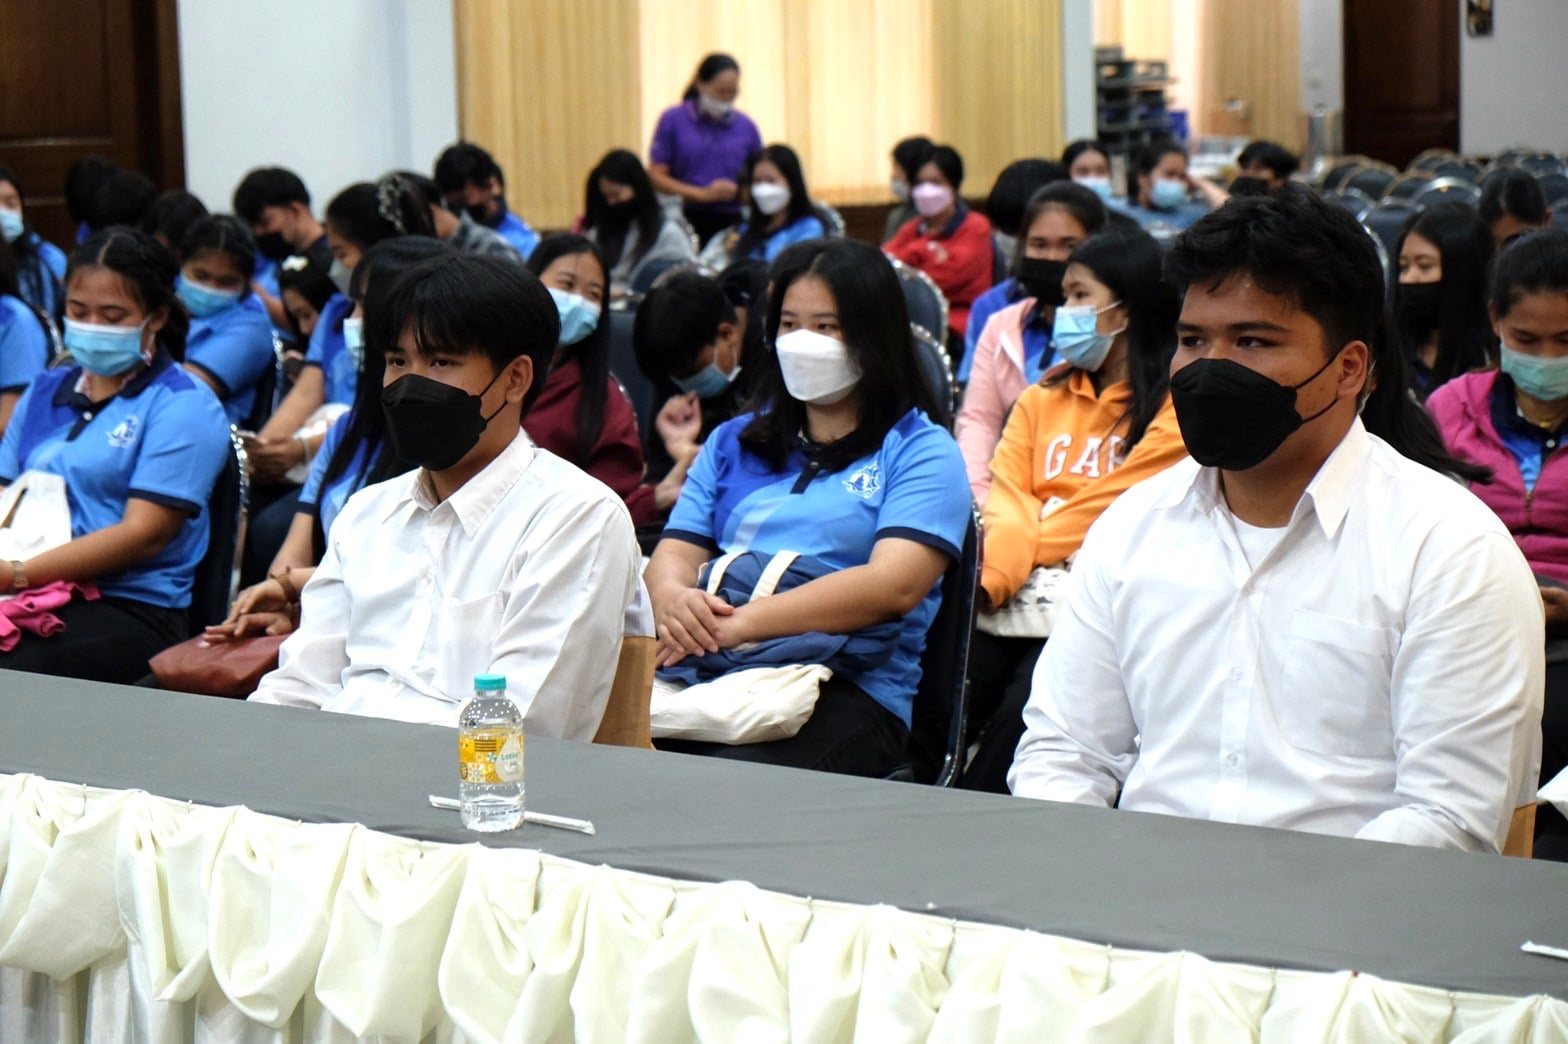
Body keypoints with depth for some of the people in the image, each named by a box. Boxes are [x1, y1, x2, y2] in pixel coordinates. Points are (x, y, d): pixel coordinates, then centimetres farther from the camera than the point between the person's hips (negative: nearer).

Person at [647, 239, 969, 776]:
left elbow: (894, 586, -8)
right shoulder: (734, 442, 27)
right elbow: (675, 554, 16)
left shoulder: (920, 452, 9)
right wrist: (672, 599, -11)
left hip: (850, 688, -4)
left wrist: (741, 623, -19)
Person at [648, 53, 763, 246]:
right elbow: (656, 176, 0)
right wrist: (702, 194, -11)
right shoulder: (673, 120, 3)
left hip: (733, 223, 1)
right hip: (688, 222, -1)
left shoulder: (746, 127, 8)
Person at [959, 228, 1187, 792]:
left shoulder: (1177, 408, 1)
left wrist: (1013, 555, -11)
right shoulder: (1045, 396, 21)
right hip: (1020, 595, 5)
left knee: (1024, 702, -28)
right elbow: (1007, 498, 7)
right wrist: (991, 578, -13)